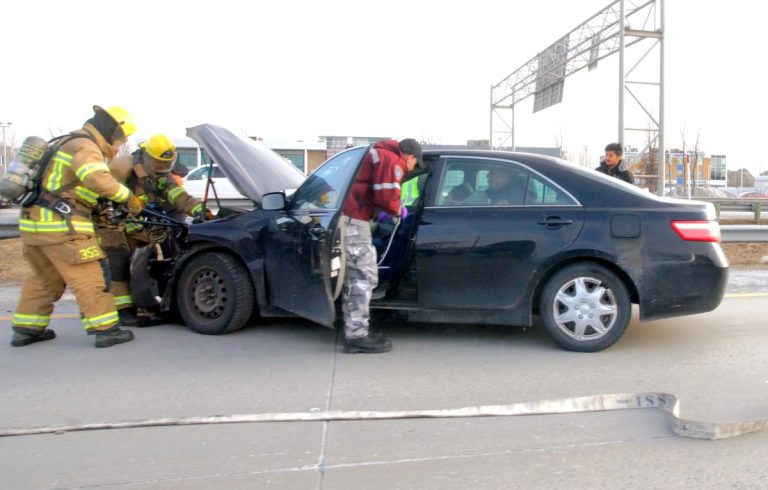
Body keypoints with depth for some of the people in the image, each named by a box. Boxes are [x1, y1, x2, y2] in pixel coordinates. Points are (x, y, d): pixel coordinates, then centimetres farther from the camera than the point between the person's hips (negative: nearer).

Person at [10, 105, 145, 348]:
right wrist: (128, 197, -18)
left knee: (43, 278, 20)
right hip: (61, 225, -10)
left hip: (34, 221, 10)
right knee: (88, 278, -5)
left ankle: (25, 329, 26)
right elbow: (99, 180, -29)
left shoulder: (70, 143, 23)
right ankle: (106, 330, -2)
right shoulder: (85, 147, -10)